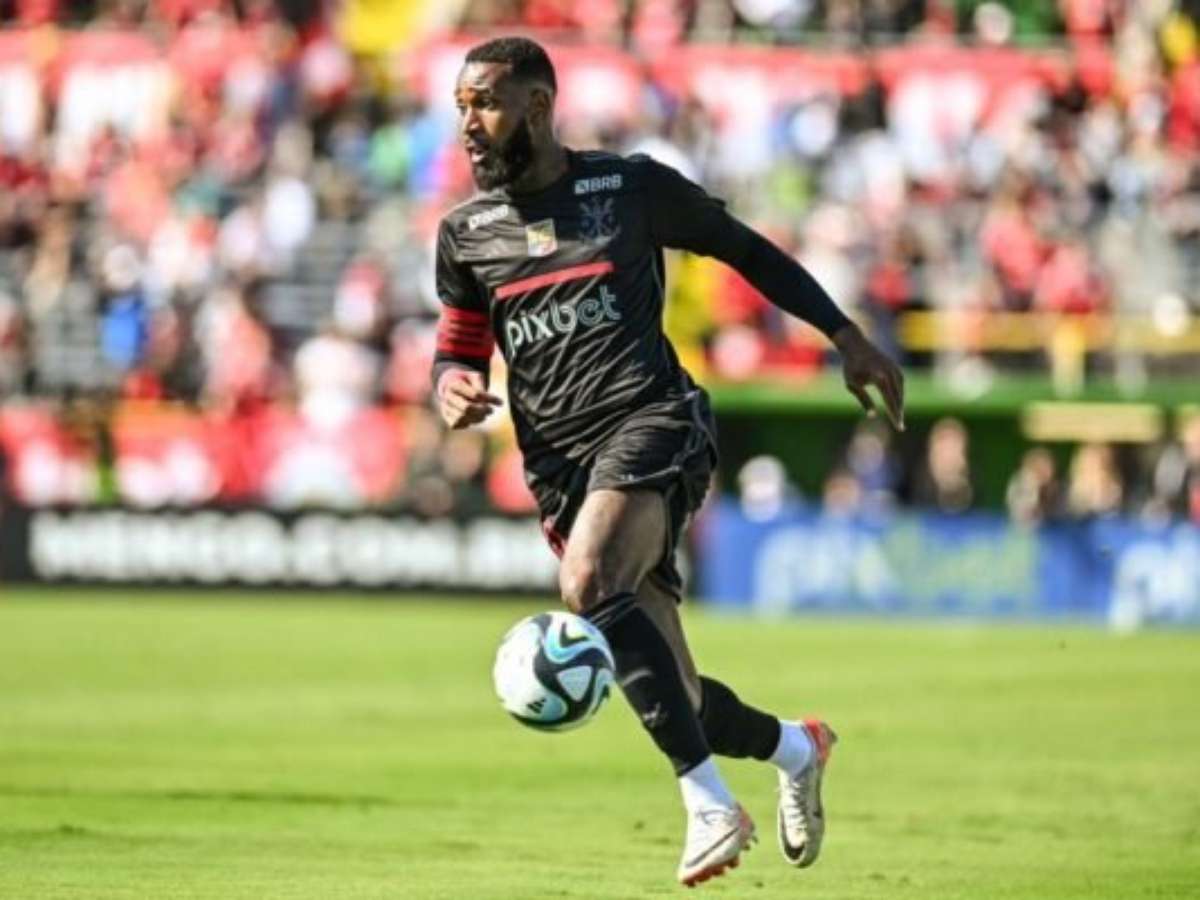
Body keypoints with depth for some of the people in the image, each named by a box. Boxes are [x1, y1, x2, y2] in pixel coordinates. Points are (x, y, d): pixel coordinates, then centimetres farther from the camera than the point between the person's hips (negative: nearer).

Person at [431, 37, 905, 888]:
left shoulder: (631, 187, 3)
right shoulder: (466, 233, 12)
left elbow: (746, 249, 15)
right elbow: (458, 348, 20)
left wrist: (848, 338, 14)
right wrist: (454, 390, -5)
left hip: (650, 421, -4)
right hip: (560, 462, 4)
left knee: (589, 585, -33)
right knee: (675, 703, 0)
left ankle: (709, 804, -30)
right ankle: (796, 747, 33)